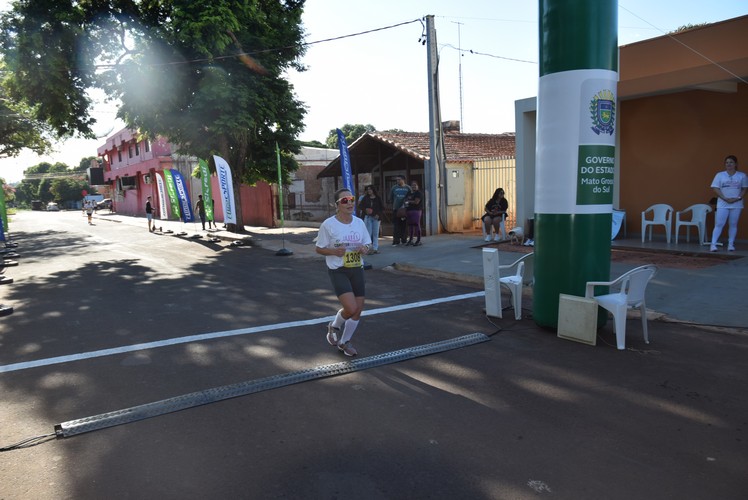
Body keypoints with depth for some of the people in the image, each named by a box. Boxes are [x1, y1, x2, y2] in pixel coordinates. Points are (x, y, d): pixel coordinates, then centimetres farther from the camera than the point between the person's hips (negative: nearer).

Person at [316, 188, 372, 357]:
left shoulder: (359, 222, 3)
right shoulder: (328, 224, -11)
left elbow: (368, 244, 13)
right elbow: (319, 248, -3)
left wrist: (365, 249, -10)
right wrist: (334, 251, -21)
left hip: (357, 270, 5)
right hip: (338, 271, -5)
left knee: (358, 309, 7)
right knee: (351, 308, -18)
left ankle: (345, 341, 29)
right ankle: (334, 326, 17)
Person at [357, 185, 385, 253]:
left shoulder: (378, 198, 3)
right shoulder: (365, 198, 5)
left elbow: (382, 208, 4)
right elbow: (360, 206, 5)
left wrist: (378, 214, -9)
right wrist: (365, 209, -13)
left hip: (376, 217, 0)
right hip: (367, 217, 0)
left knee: (376, 233, 4)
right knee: (368, 233, -3)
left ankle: (375, 248, 10)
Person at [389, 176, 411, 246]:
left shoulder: (407, 188, 3)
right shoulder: (394, 188, 5)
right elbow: (391, 198, 14)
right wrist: (394, 204, 12)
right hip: (396, 209, 0)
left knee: (404, 225, 4)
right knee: (396, 226, -5)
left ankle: (404, 240, 14)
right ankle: (396, 241, -2)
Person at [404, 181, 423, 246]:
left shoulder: (419, 193, -4)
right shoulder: (409, 194, 20)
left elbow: (416, 202, -13)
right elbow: (406, 201, 24)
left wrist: (409, 201, 0)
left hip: (416, 211, -8)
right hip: (408, 211, 8)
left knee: (416, 225, -9)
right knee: (410, 225, 9)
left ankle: (419, 240, -5)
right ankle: (410, 240, 15)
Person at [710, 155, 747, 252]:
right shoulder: (719, 175, 1)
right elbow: (716, 189, -3)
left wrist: (738, 198, -11)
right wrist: (725, 198, -13)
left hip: (736, 205, 1)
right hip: (722, 205, -1)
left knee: (733, 224, 6)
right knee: (719, 224, -6)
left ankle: (731, 244, 13)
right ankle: (713, 244, -9)